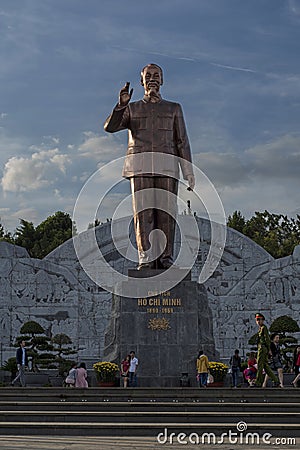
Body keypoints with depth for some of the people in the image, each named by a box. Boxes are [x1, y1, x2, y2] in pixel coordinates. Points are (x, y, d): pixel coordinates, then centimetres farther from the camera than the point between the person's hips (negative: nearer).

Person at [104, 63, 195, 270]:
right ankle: (146, 260, -9)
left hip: (166, 165, 0)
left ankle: (165, 259, -6)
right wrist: (122, 104, -14)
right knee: (143, 212, -9)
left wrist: (189, 172, 1)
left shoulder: (174, 109, 18)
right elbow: (110, 127, 2)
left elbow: (182, 142, 11)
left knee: (166, 212, -8)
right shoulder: (132, 109, 18)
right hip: (140, 165, 0)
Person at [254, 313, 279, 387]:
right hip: (260, 348, 10)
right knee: (265, 366, 9)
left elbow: (267, 339, -15)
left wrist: (268, 349, -19)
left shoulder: (263, 328, -8)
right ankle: (275, 380, 10)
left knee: (260, 365, -10)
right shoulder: (260, 328, 22)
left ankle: (258, 383, -10)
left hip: (262, 348, -10)